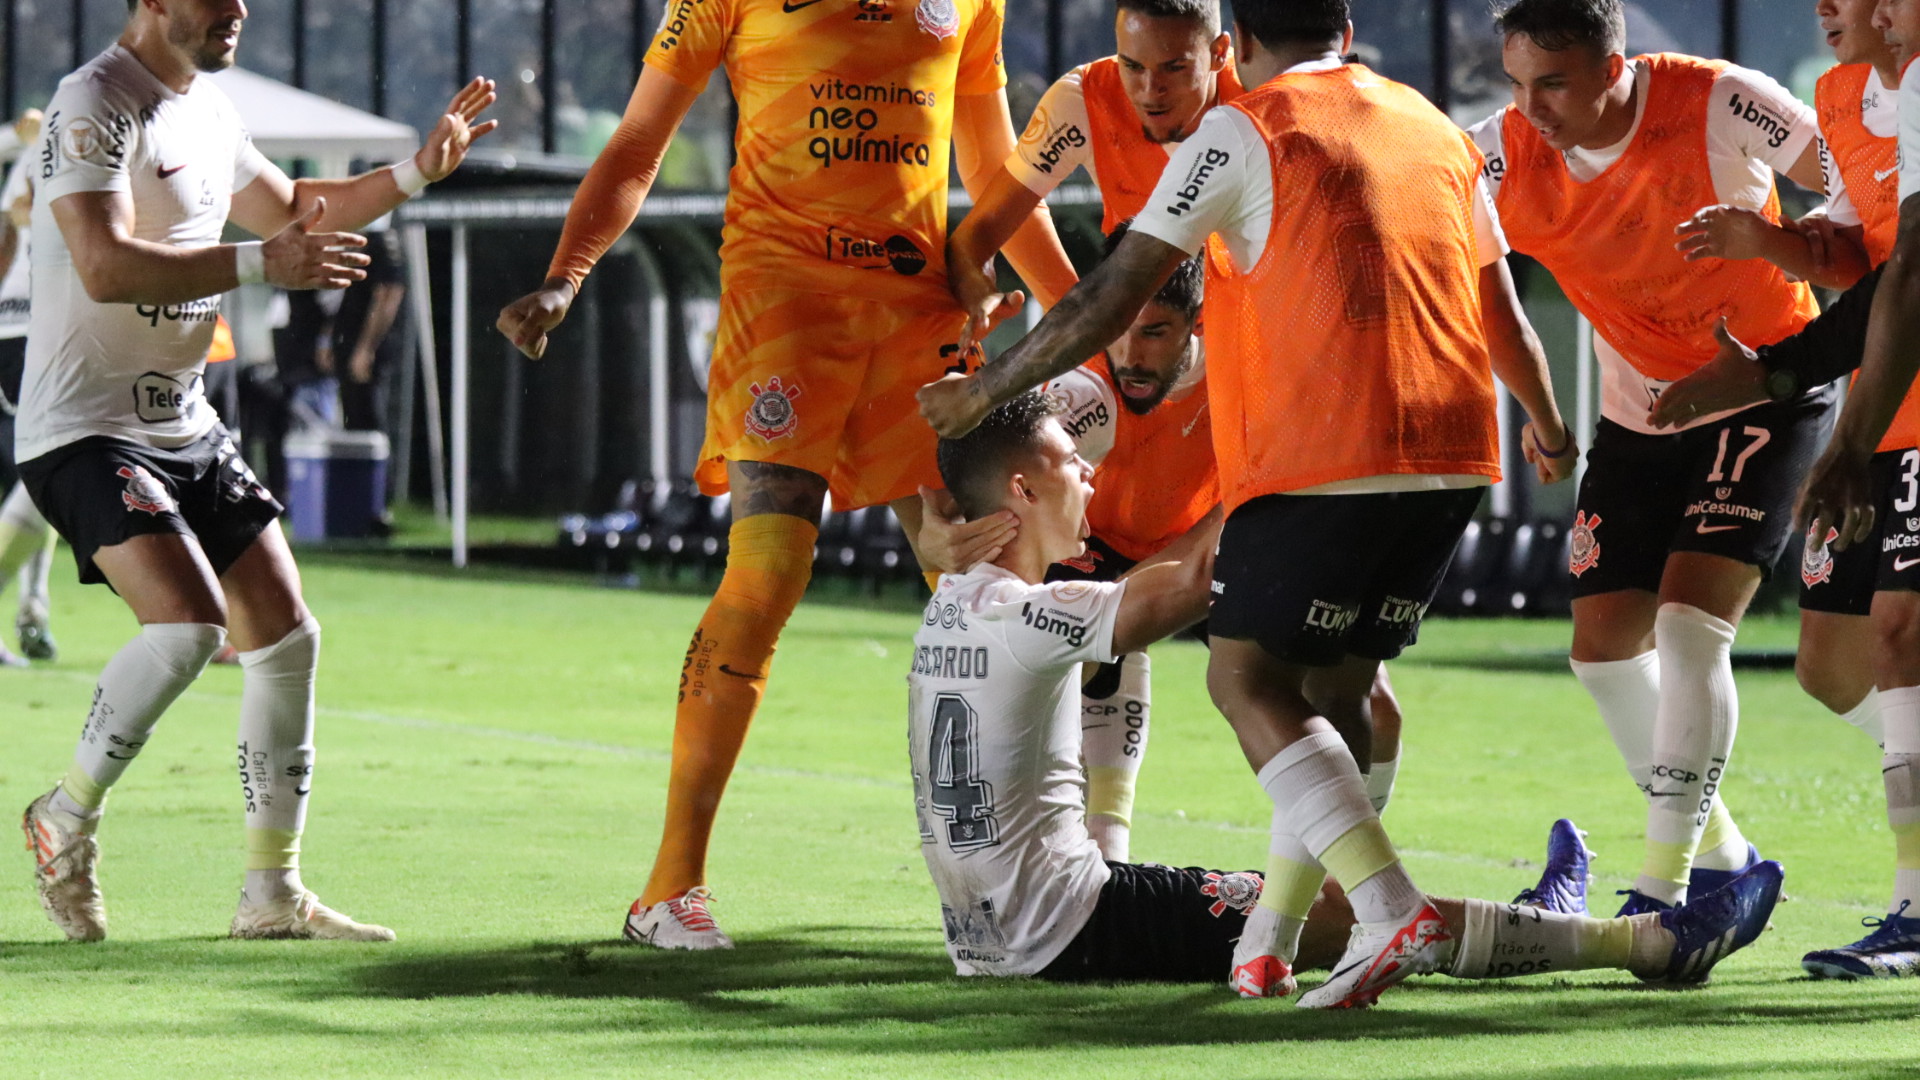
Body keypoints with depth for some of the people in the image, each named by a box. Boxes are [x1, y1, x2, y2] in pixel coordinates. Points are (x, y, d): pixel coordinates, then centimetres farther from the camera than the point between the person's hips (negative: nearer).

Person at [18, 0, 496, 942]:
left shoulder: (207, 109, 12)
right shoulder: (93, 106, -16)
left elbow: (292, 212, 28)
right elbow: (105, 266, -28)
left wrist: (417, 171, 18)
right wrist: (259, 263, -31)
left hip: (186, 428, 9)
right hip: (83, 429, -9)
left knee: (286, 635, 4)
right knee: (186, 624, -24)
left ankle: (272, 893, 12)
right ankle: (66, 819, -2)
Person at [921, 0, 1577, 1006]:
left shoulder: (1243, 131, 1)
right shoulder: (1439, 133, 19)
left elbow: (1113, 293, 0)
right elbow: (1503, 316, 27)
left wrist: (985, 391, 11)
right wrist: (1547, 429, 46)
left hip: (1322, 460, -7)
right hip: (1451, 459, 7)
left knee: (1247, 679, 0)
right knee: (1335, 683, 17)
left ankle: (1392, 907, -17)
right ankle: (1269, 943, 15)